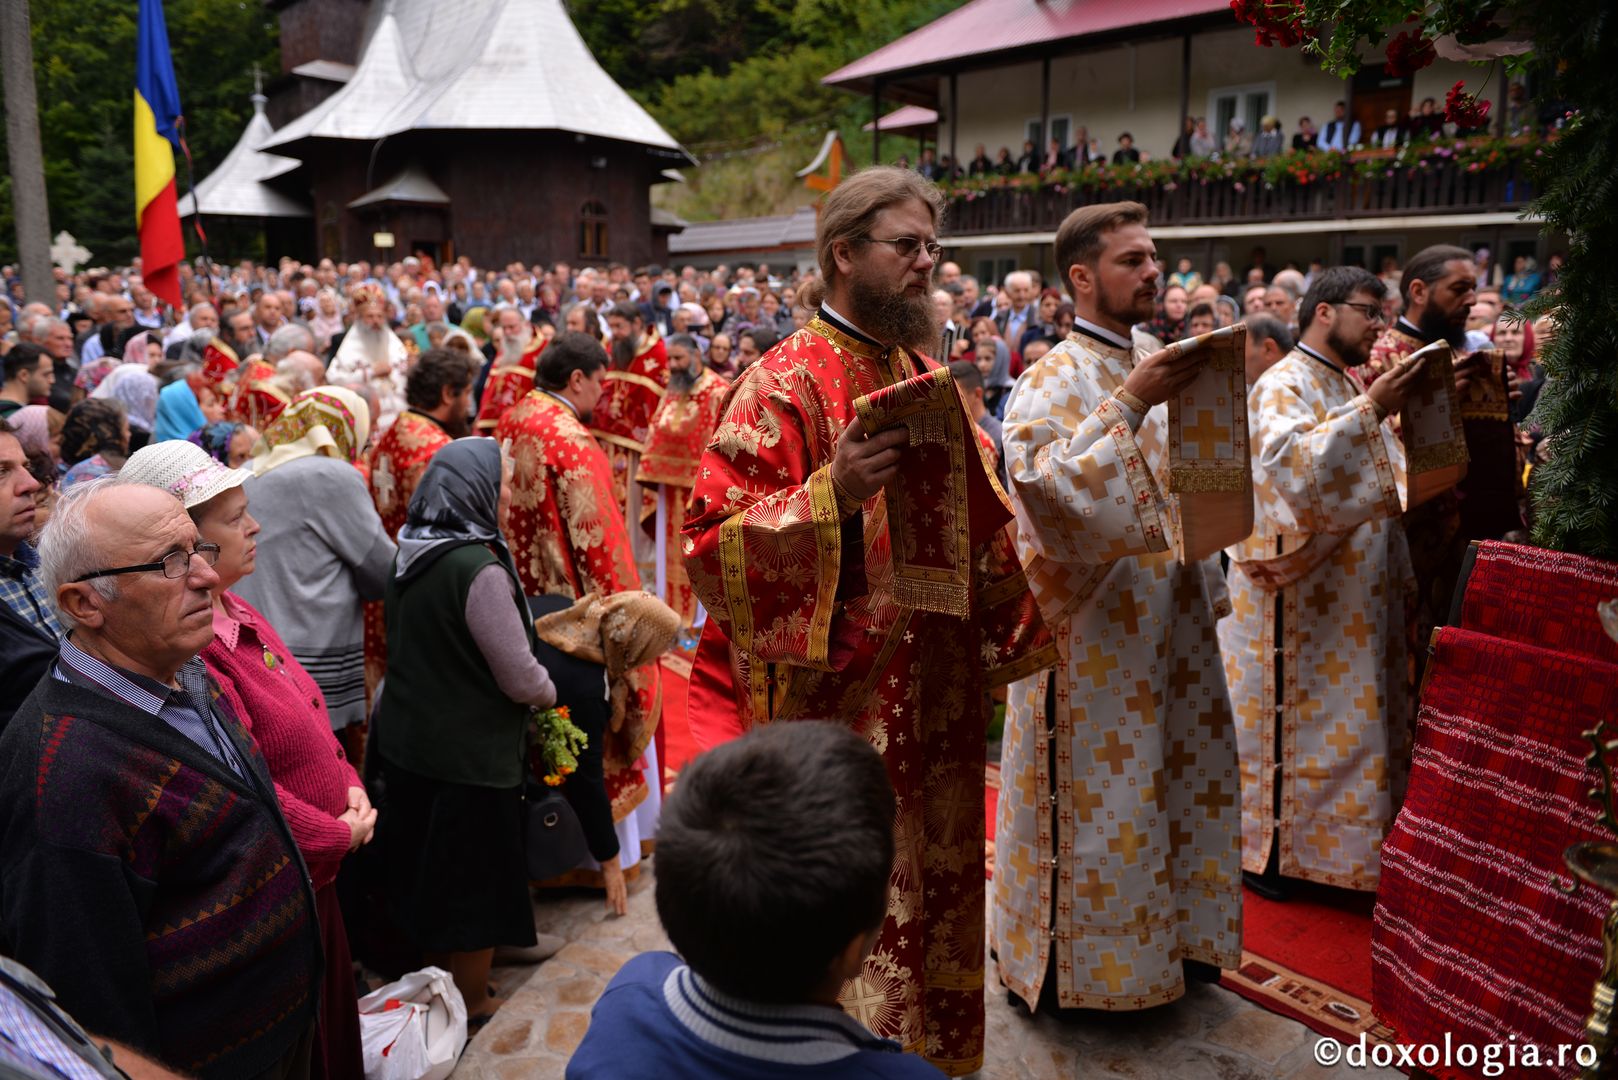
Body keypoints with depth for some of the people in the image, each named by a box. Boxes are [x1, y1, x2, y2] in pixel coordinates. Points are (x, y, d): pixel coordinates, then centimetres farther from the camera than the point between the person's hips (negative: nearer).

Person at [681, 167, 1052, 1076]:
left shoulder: (925, 376, 12)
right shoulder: (788, 383, -11)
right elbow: (714, 538, -19)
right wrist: (833, 494, -30)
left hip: (933, 692, 7)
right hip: (836, 699, -7)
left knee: (932, 883, 18)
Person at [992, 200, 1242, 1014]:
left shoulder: (1152, 363, 10)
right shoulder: (1053, 382, -13)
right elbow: (1041, 484, -31)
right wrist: (1129, 405, -31)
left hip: (1168, 614, 8)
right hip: (1094, 627, -8)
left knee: (1180, 776, 17)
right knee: (1092, 789, 3)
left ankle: (1172, 936, 36)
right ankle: (1070, 961, 22)